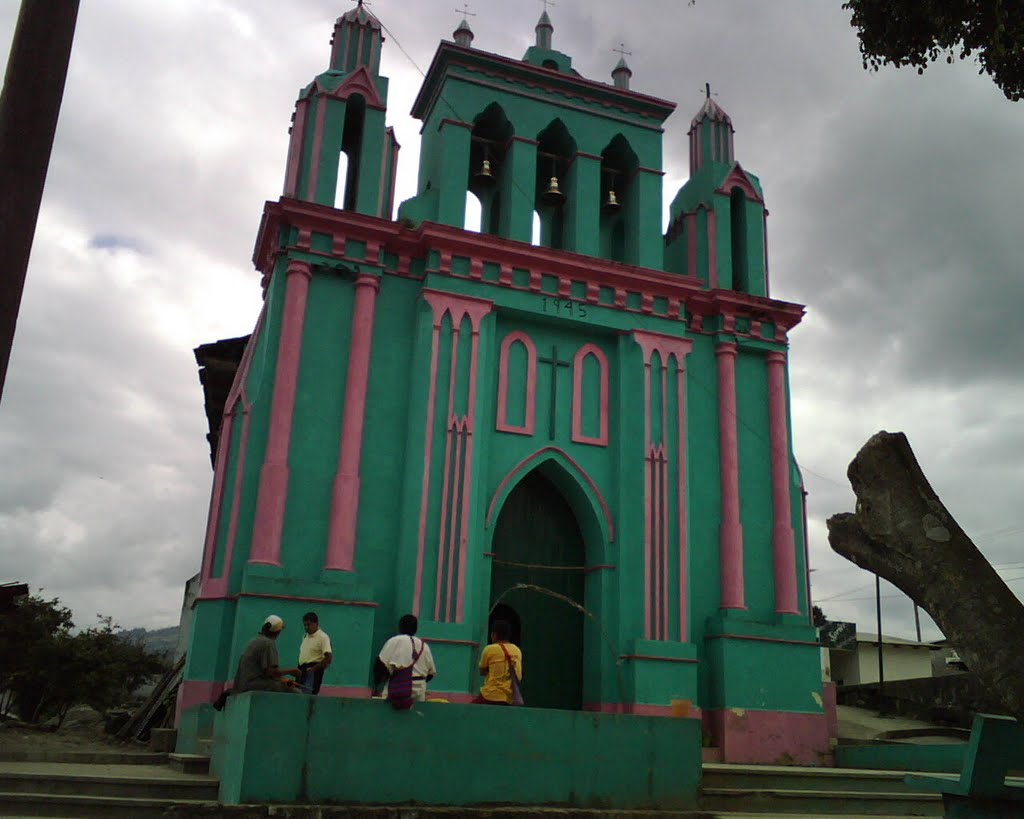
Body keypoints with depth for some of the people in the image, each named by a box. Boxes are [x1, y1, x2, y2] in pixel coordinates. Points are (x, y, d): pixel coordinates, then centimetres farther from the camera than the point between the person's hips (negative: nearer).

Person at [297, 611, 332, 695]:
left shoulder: (323, 637, -10)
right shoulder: (305, 636, 16)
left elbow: (328, 658, -18)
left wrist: (314, 669, -22)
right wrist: (299, 669, 14)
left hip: (313, 671, -9)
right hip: (302, 670, 9)